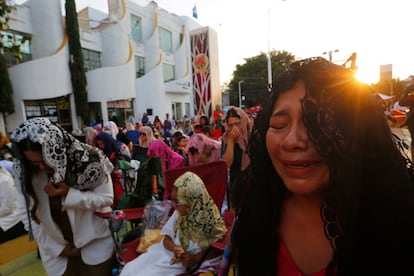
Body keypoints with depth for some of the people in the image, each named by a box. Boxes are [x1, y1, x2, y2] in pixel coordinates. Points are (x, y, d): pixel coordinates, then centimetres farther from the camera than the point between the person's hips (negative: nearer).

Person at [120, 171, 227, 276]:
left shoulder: (210, 220, -22)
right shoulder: (180, 212, -7)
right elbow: (167, 238, 2)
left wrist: (196, 258, -21)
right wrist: (174, 248, -20)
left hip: (186, 264, -5)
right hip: (169, 254, 5)